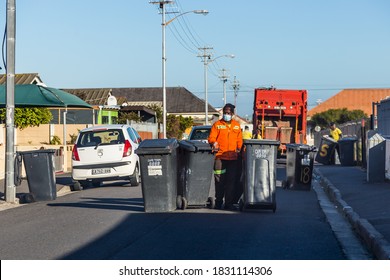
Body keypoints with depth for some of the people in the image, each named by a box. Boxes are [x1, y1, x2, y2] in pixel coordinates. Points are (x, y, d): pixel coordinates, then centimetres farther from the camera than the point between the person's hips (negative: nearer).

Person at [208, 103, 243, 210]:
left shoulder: (237, 125, 15)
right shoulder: (217, 124, 6)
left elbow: (239, 140, 17)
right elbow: (211, 137, 0)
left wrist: (239, 149, 1)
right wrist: (214, 143, -20)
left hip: (233, 157, 3)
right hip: (220, 156, -3)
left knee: (231, 181, 2)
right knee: (219, 181, -2)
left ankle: (229, 203, 8)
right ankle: (218, 202, 7)